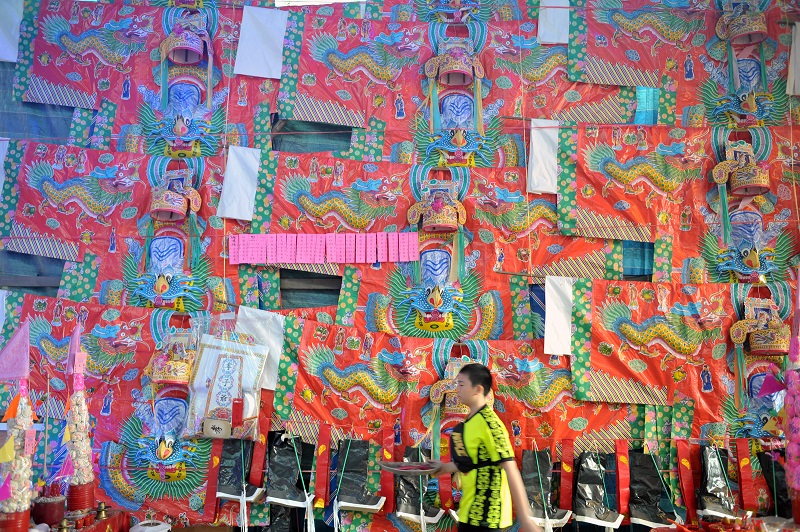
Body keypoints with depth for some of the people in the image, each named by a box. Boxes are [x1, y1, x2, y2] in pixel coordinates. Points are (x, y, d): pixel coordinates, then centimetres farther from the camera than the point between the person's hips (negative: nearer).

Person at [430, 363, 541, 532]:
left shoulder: (488, 422, -21)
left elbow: (510, 469, -23)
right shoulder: (471, 421, 5)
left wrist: (525, 518, -24)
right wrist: (445, 468, 22)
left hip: (487, 515, -9)